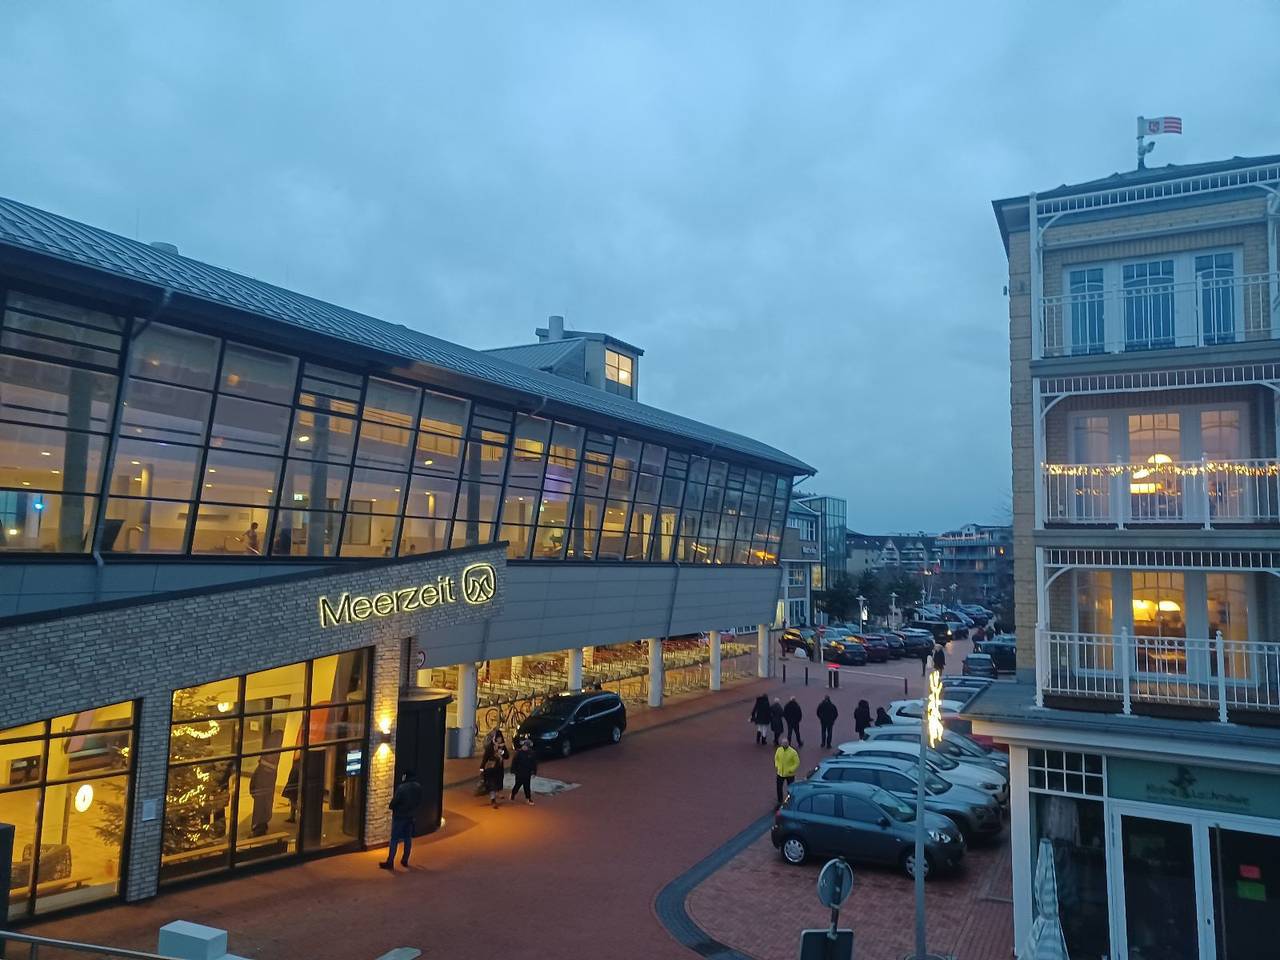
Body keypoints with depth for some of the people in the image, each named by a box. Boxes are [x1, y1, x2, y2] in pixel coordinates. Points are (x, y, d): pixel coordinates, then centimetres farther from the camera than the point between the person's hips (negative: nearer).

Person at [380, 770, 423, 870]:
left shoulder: (401, 787, -21)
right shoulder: (418, 787, -1)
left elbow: (395, 801, -16)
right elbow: (419, 802, 6)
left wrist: (390, 806, 5)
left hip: (399, 816, -6)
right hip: (411, 816, 6)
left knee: (394, 839, 0)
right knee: (408, 838, 15)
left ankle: (390, 862, 2)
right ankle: (405, 860, 22)